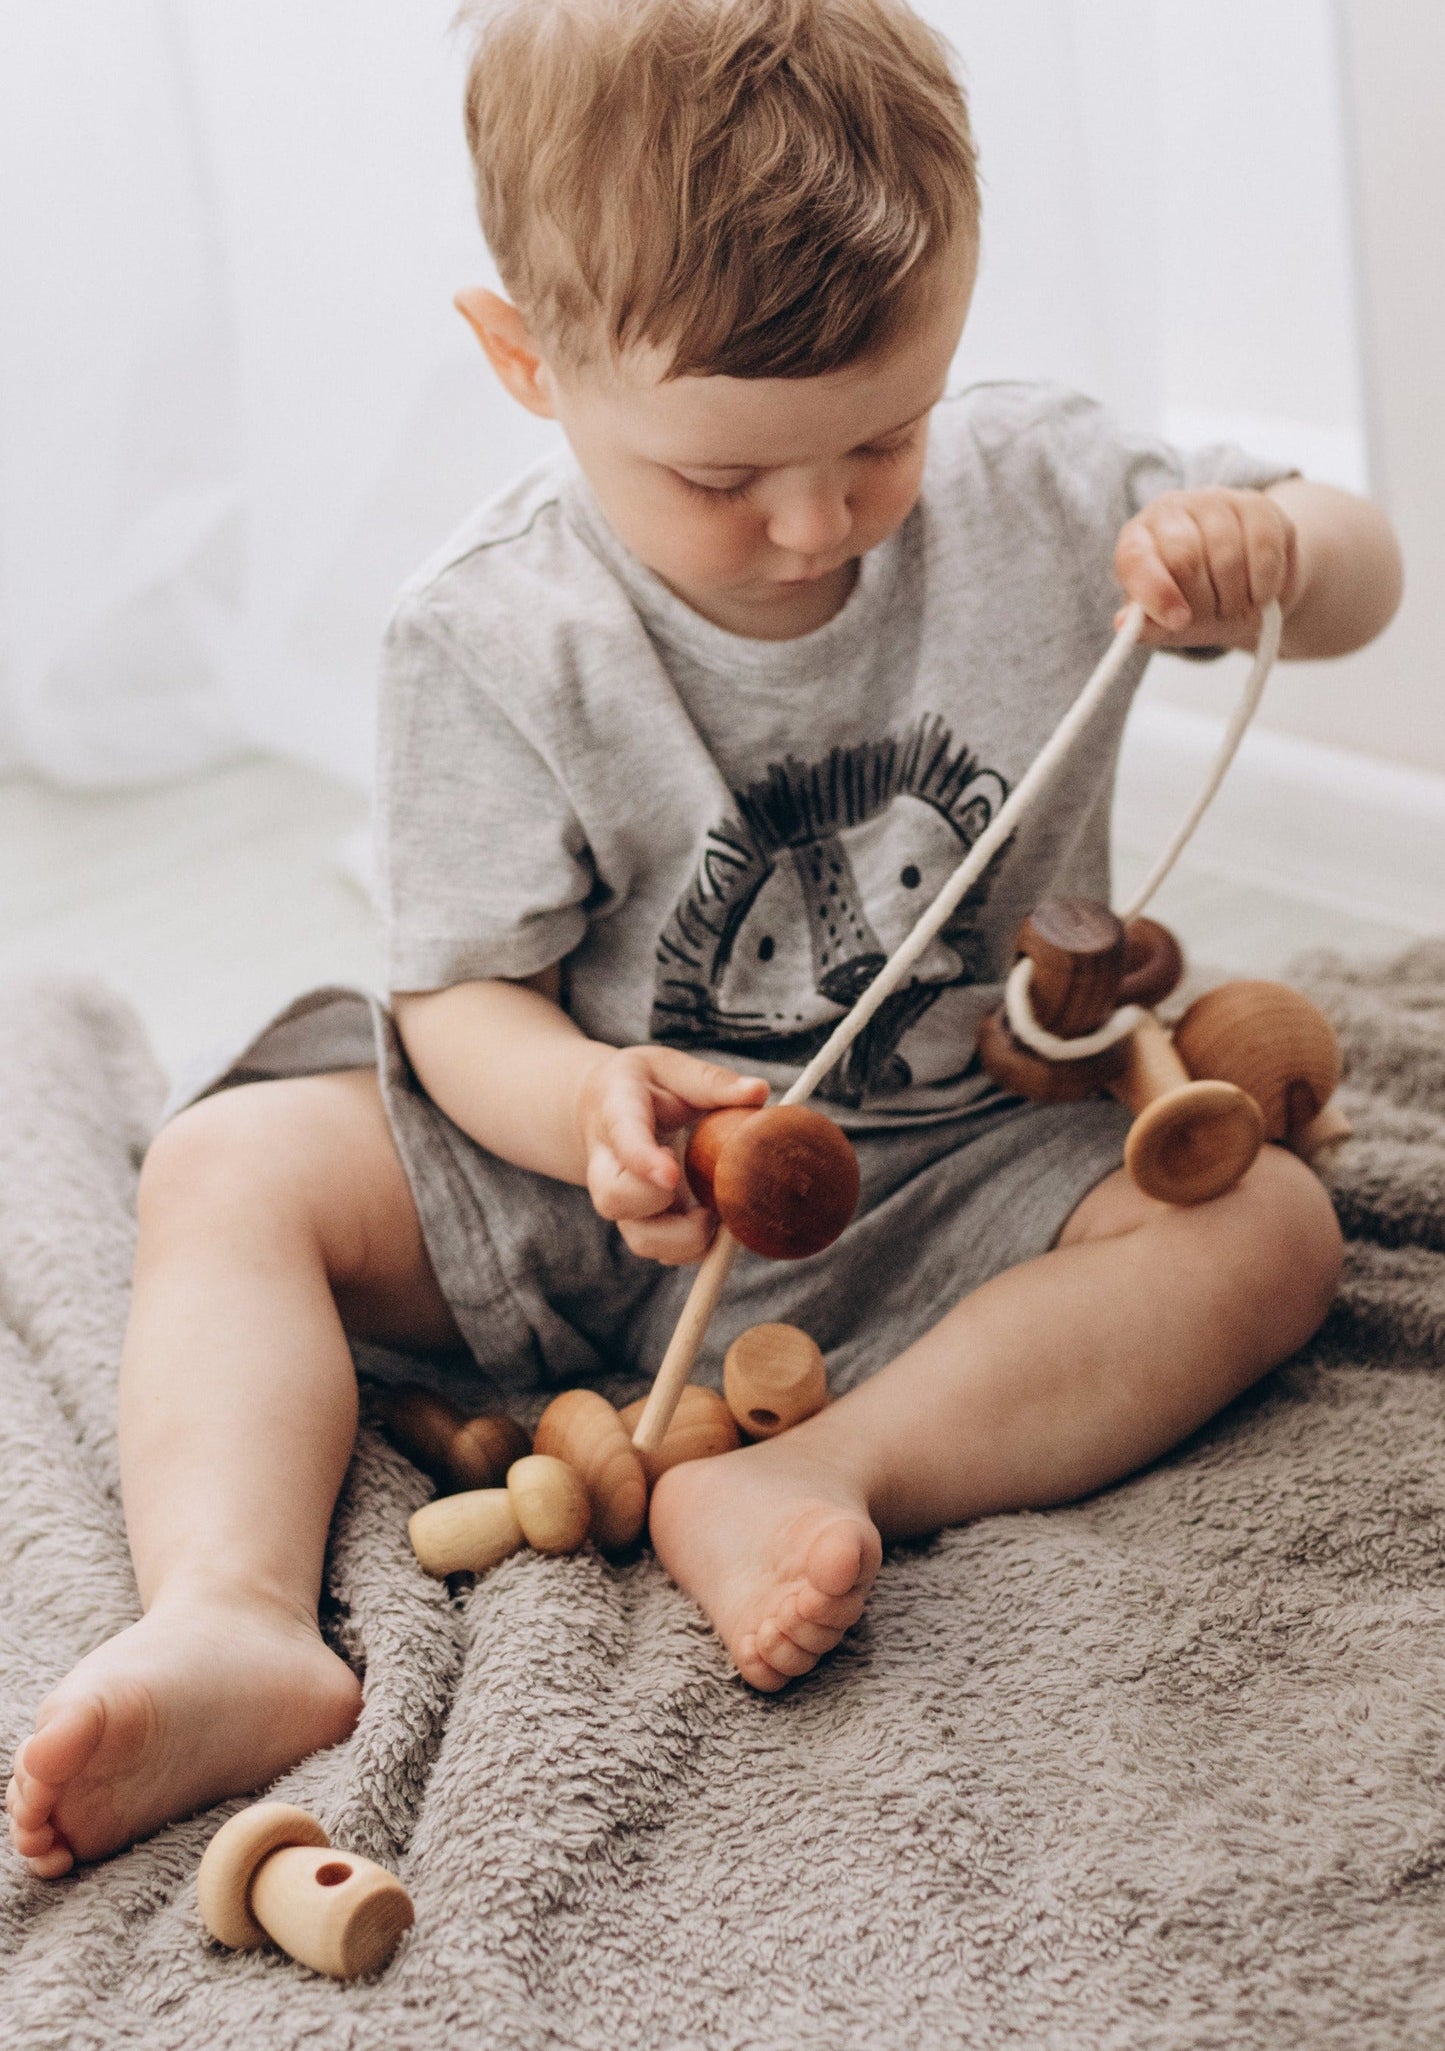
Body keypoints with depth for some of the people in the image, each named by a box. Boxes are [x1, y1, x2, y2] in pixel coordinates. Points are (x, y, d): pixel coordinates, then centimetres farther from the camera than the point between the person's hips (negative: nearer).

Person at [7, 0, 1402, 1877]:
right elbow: (465, 1001, -12)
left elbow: (1360, 578, 3)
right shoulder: (492, 638, -14)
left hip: (961, 1174, 1)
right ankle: (233, 1620, -37)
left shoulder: (1033, 492, -9)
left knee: (1269, 1225, -24)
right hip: (605, 1181, 0)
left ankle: (807, 1475, -37)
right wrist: (586, 1107, -35)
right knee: (234, 1168, -18)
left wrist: (1269, 552, -23)